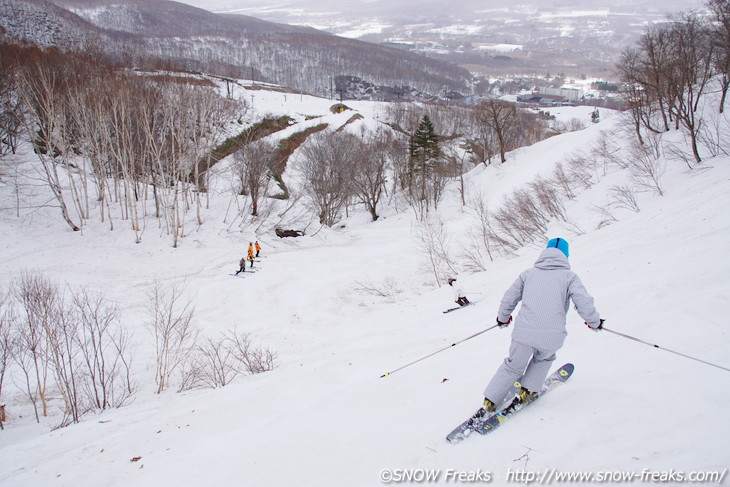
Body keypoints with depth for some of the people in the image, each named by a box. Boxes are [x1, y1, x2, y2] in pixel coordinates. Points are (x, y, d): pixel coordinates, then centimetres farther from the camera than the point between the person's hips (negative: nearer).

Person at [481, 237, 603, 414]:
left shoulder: (529, 273, 12)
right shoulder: (569, 276, 5)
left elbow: (509, 298, 16)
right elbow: (584, 303, -4)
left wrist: (503, 318, 33)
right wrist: (594, 322, 15)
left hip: (523, 333, 1)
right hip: (552, 337, -1)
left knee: (513, 366, 21)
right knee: (544, 359, 31)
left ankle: (490, 401, 22)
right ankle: (527, 391, 23)